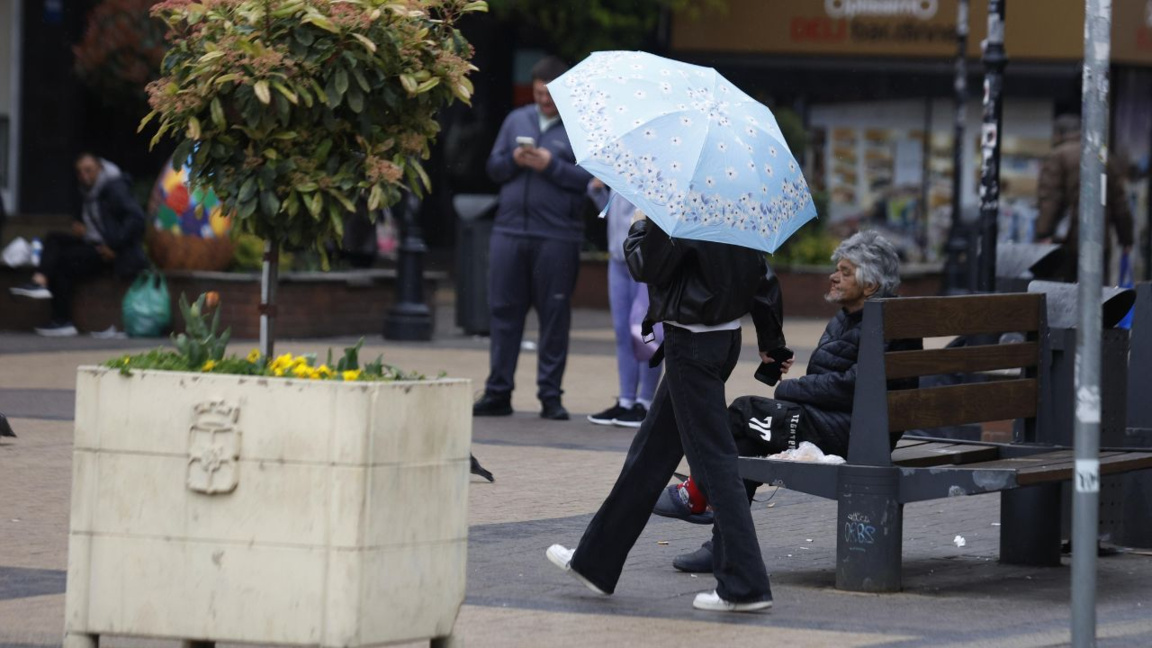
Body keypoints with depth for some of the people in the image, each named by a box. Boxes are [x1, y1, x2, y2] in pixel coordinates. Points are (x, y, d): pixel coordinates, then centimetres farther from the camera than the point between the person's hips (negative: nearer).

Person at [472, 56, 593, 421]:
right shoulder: (517, 120, 15)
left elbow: (589, 179, -8)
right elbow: (493, 167, 14)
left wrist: (551, 166, -15)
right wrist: (514, 160, -6)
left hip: (557, 237, -4)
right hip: (510, 231, 4)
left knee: (554, 315, 1)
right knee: (504, 311, 4)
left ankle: (550, 395, 7)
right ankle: (498, 393, 9)